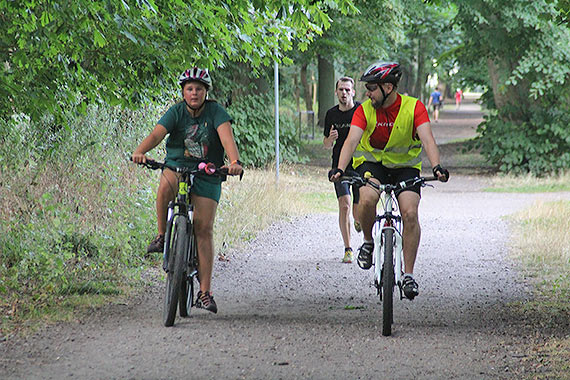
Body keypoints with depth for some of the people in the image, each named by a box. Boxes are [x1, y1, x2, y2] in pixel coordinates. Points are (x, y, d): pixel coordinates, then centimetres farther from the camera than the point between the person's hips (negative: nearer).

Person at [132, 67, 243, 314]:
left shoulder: (215, 112, -6)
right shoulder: (176, 112, -4)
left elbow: (227, 137, -21)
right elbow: (156, 134, -18)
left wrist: (235, 161, -41)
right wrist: (140, 151, -38)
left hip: (207, 174, 0)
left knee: (204, 229, -8)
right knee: (166, 185, -37)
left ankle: (205, 292, -6)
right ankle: (162, 236, -15)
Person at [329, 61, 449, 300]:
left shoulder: (414, 108, -18)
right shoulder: (365, 110, -16)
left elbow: (427, 139, -30)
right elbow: (352, 140, -27)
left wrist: (436, 167, -48)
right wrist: (340, 169, -45)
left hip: (405, 166, 0)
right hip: (371, 162, 0)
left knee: (410, 213, -20)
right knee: (367, 199, -31)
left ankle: (408, 274, -10)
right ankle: (368, 242, -2)